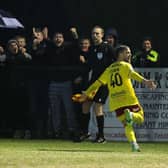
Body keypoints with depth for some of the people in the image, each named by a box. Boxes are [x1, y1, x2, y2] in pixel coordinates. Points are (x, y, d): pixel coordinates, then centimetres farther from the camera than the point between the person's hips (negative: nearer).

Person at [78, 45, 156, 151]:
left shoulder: (109, 69, 20)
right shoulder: (125, 65, 4)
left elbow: (98, 83, 21)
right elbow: (132, 74, -18)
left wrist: (86, 94, 31)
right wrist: (145, 81, -34)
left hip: (115, 102, 5)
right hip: (129, 99, -4)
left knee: (127, 125, 10)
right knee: (140, 118, 8)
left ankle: (134, 144, -12)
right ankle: (131, 115, -27)